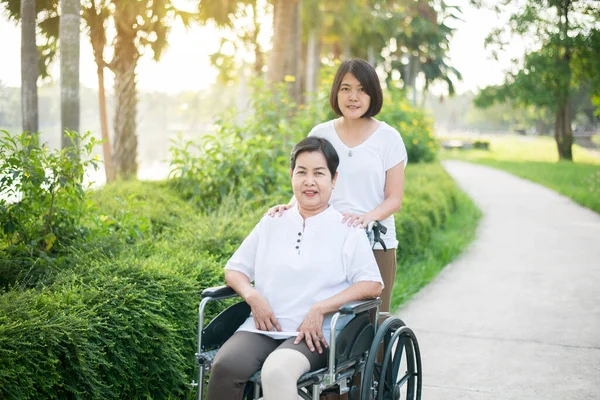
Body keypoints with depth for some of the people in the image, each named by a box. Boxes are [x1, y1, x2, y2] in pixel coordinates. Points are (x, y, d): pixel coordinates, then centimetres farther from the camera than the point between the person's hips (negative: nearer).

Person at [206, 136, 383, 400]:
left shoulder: (348, 229, 8)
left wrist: (320, 308, -13)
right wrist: (252, 296, -3)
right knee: (225, 366, -29)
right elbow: (234, 269, 20)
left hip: (313, 336, -3)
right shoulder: (272, 223, 18)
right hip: (263, 327, 3)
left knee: (277, 371, -37)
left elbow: (372, 285, -2)